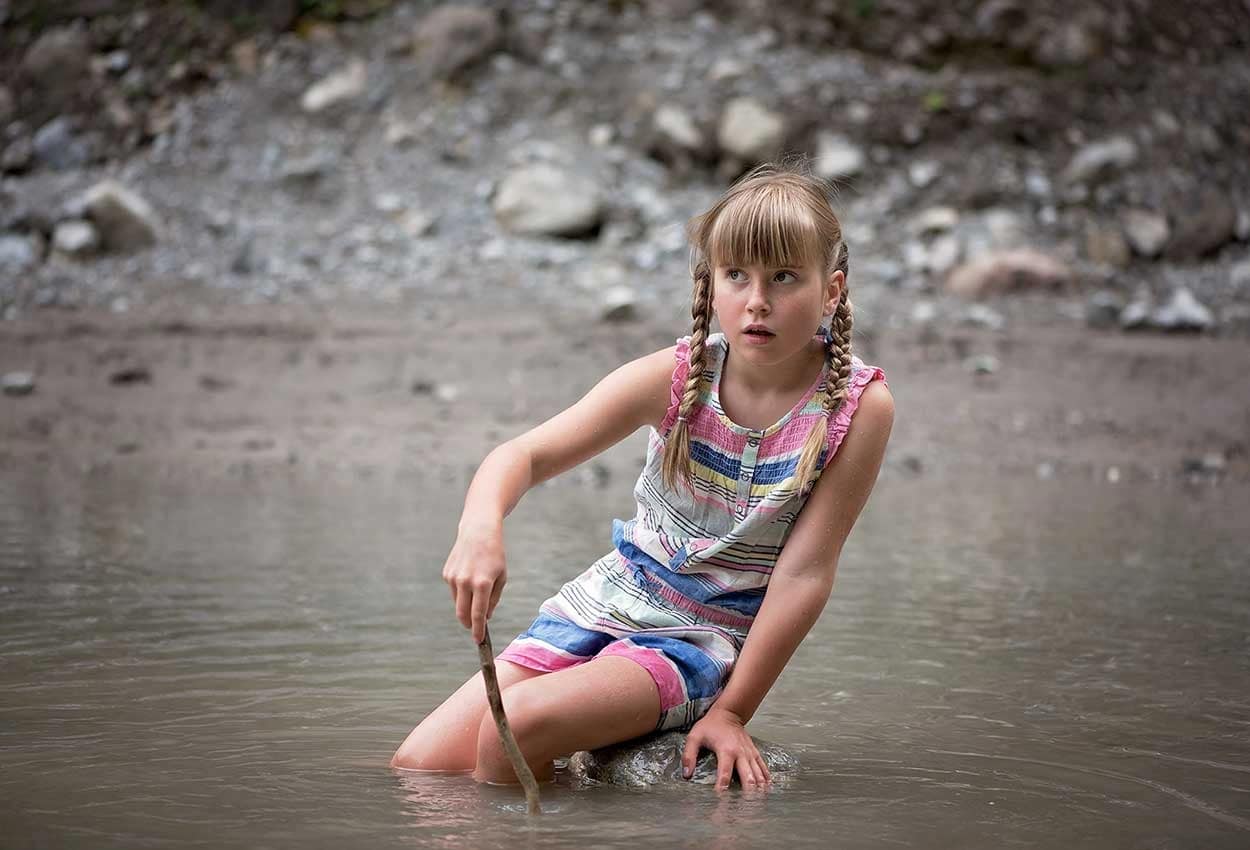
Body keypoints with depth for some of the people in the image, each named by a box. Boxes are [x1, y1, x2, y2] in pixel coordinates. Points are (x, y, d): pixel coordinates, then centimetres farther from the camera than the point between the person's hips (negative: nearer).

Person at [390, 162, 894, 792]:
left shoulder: (859, 405, -16)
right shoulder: (677, 377, -10)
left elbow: (804, 572, -14)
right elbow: (524, 455, -13)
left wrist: (731, 712, -14)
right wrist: (480, 530, -35)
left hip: (705, 638, -3)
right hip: (608, 601, 3)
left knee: (520, 723, -28)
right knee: (416, 767, -7)